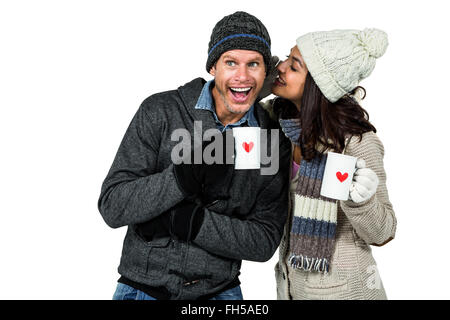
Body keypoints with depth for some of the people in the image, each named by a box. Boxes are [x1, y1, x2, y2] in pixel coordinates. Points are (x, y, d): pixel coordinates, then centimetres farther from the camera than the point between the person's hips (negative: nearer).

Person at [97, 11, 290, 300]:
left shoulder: (275, 142, -7)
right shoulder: (160, 112, -12)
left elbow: (265, 241, -10)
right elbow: (112, 206, -16)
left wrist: (188, 220, -22)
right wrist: (185, 175, -31)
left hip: (220, 291, 2)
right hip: (144, 288, -1)